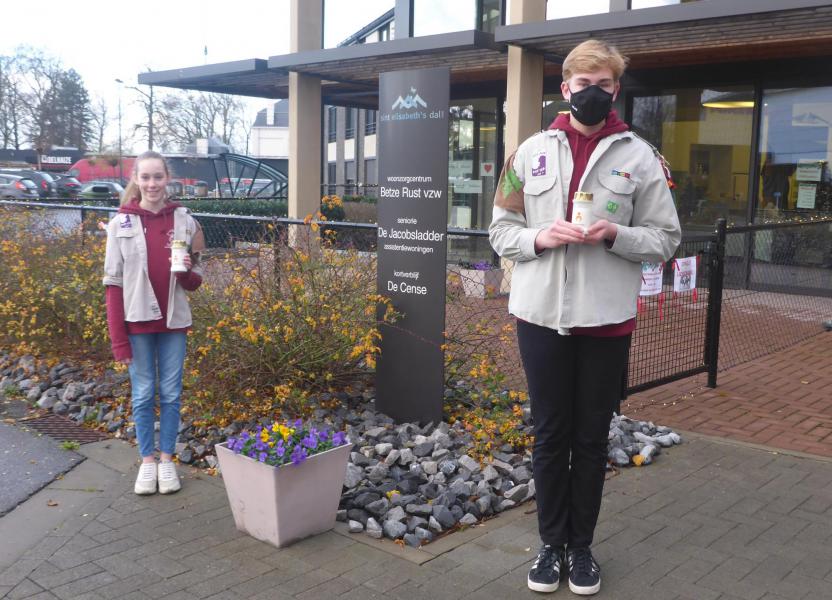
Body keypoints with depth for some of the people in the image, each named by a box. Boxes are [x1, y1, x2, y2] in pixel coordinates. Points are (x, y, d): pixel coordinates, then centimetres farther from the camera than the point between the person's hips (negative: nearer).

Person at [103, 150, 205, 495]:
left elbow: (195, 282, 6)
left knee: (170, 394, 9)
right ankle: (147, 461, 22)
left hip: (173, 322, 1)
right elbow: (113, 283, -4)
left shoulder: (185, 222, -1)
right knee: (143, 395, 8)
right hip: (138, 322, -1)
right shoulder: (120, 224, -4)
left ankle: (167, 460, 23)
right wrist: (118, 337, -8)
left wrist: (186, 272, -18)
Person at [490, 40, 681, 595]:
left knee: (592, 438, 11)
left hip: (607, 319, -1)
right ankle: (553, 544, 27)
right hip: (542, 315, 1)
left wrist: (615, 236, -16)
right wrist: (541, 237, -14)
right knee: (551, 435, 11)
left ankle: (582, 546, 28)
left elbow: (666, 238, 3)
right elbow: (502, 231, 7)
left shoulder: (639, 156, 1)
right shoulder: (532, 151, 5)